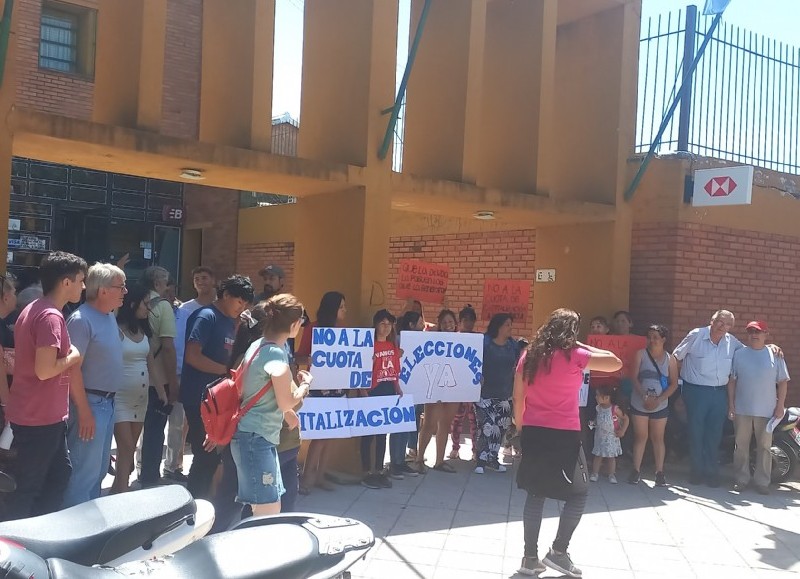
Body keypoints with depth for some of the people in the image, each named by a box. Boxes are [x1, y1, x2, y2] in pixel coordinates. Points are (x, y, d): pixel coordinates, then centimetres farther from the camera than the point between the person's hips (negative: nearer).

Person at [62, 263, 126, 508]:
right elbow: (73, 369, -21)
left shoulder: (110, 316, 11)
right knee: (85, 473, -5)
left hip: (108, 402, 10)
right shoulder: (81, 320, -18)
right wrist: (84, 411, -22)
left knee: (99, 469, 18)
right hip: (89, 404, -10)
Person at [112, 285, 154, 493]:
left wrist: (162, 390, 10)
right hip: (120, 398, -7)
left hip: (141, 397, 7)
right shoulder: (117, 330, -11)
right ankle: (121, 493, -8)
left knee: (131, 448, 9)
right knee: (126, 448, -10)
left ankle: (117, 489, 18)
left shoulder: (144, 330, 9)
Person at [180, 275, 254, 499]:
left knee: (212, 455, 14)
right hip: (200, 398, -8)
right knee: (206, 455, -4)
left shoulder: (230, 321, 12)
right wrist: (227, 371, -21)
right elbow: (192, 356, -22)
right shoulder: (206, 317, -13)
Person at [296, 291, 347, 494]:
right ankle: (307, 477, 3)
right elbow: (299, 357, -8)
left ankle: (320, 475, 18)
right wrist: (312, 359, -28)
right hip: (318, 387, -6)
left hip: (338, 387, 6)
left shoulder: (344, 331, 10)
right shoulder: (313, 329, -6)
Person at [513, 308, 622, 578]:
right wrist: (584, 347, 1)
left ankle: (530, 557, 15)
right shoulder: (574, 356, -9)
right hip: (564, 434, -5)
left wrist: (521, 426, 19)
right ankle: (558, 552, 9)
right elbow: (616, 363, -7)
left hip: (533, 432, 5)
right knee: (578, 494, 12)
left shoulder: (529, 356, 5)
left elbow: (518, 398, 7)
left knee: (535, 494, 13)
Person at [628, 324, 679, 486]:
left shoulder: (670, 359, 1)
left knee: (658, 438, 6)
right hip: (639, 403, 0)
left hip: (660, 405, 0)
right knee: (640, 437, 5)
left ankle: (659, 472, 10)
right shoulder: (641, 354, -1)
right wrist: (645, 397, -17)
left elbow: (674, 384, -1)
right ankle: (636, 470, 10)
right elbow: (634, 377, -6)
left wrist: (659, 400, -13)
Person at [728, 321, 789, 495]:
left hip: (767, 411, 0)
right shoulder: (739, 354, 3)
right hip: (742, 410, 1)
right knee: (741, 446, 6)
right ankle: (741, 479, 16)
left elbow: (782, 382, 3)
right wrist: (731, 404, -1)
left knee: (764, 447, 6)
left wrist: (780, 406, -2)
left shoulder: (775, 355, 2)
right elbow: (732, 381, 4)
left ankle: (762, 481, 15)